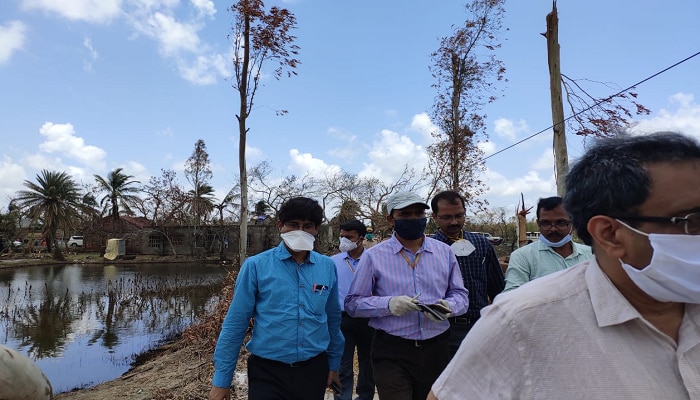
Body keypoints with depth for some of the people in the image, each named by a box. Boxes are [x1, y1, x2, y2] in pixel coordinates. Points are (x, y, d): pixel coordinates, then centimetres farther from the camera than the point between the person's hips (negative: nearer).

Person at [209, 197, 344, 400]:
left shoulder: (328, 267, -2)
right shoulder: (256, 266, -9)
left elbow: (333, 319, 9)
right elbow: (235, 324, -6)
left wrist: (334, 364, 15)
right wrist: (221, 379, -3)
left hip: (314, 370, 4)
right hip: (267, 373, -3)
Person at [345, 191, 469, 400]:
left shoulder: (445, 252, 6)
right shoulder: (373, 256, -5)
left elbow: (460, 295, 9)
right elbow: (353, 303, -4)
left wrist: (448, 306, -14)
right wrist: (388, 304, -20)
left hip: (436, 350, 4)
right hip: (391, 353, -3)